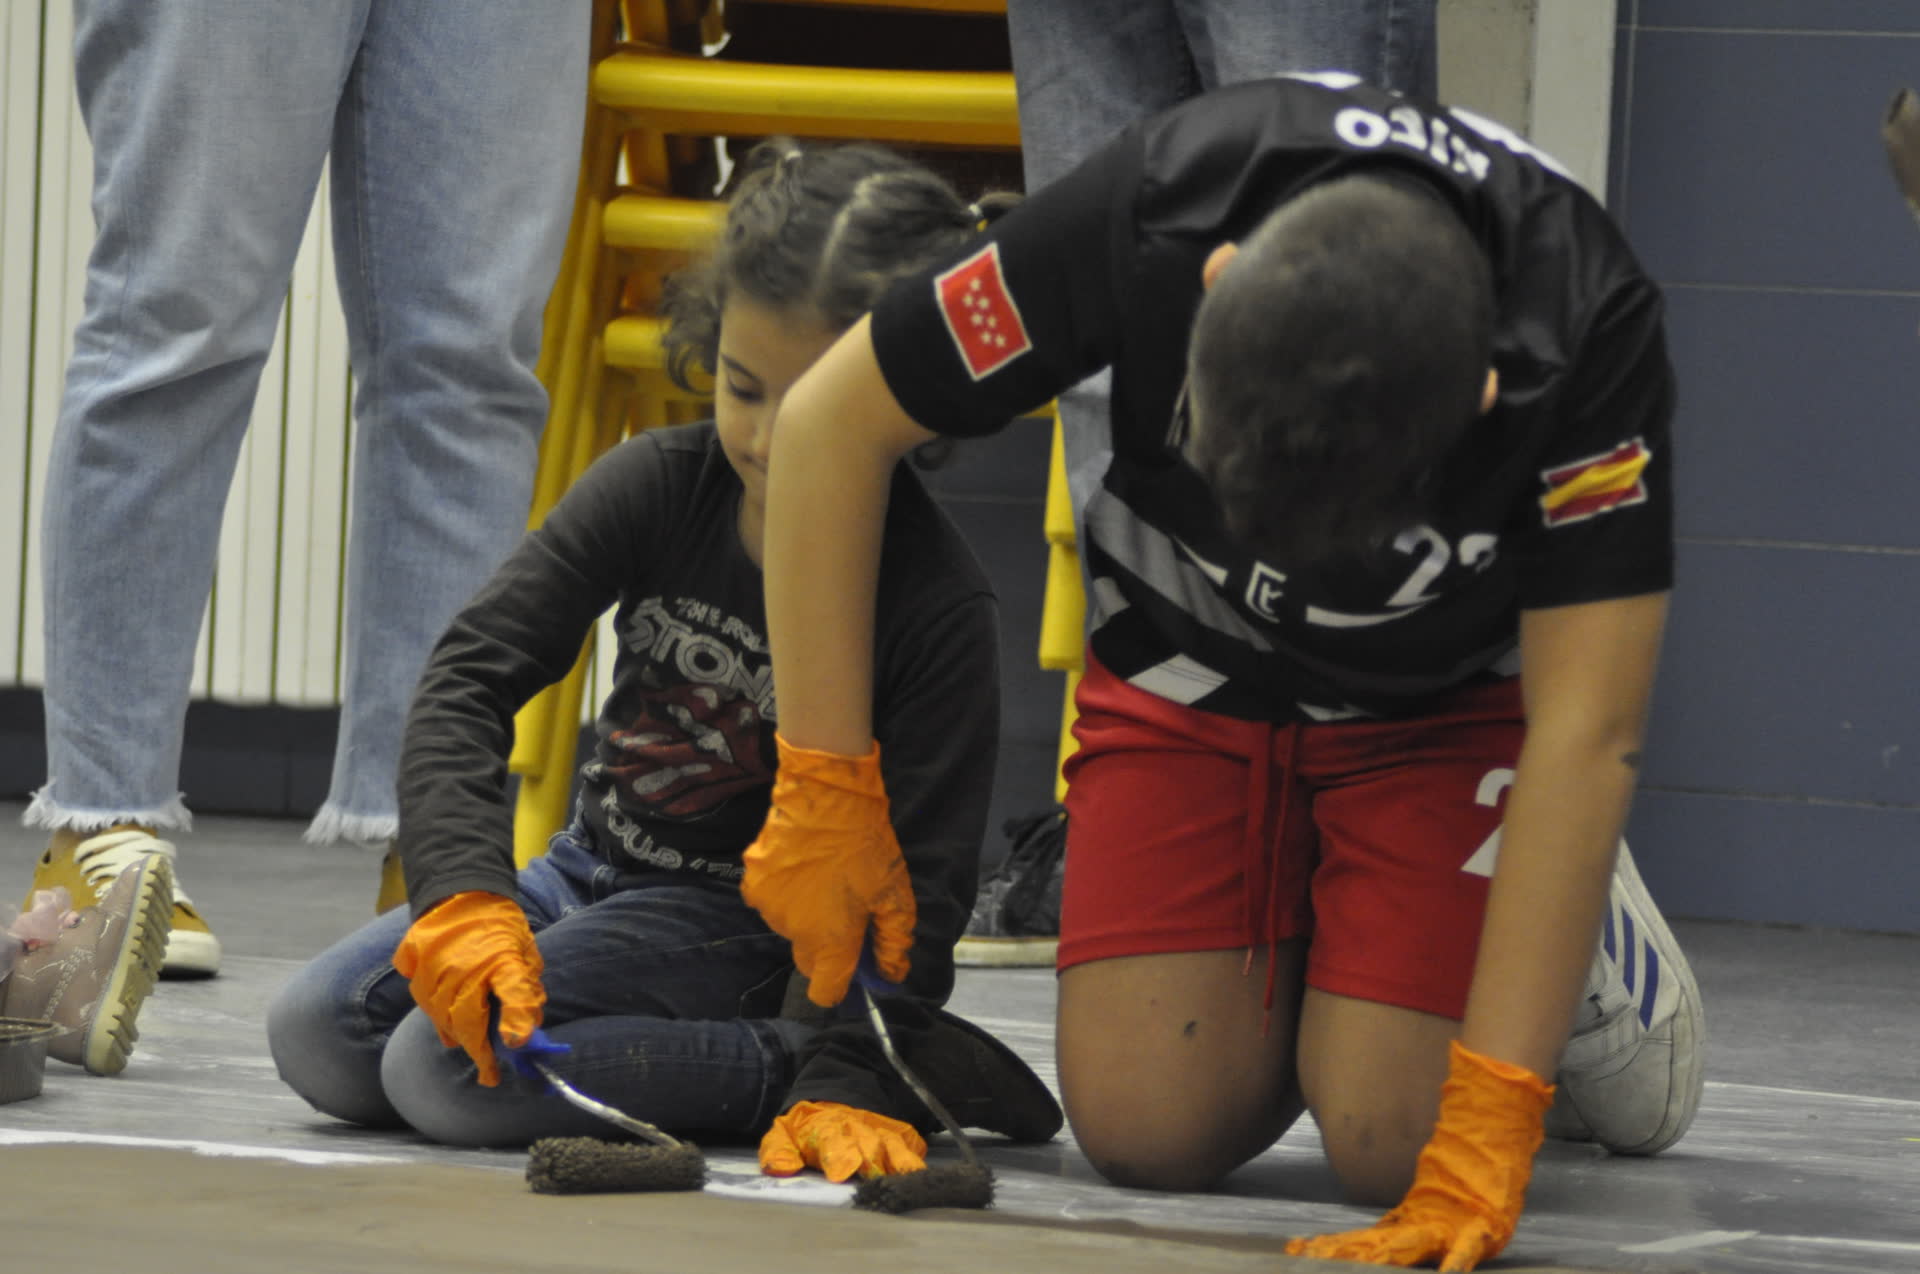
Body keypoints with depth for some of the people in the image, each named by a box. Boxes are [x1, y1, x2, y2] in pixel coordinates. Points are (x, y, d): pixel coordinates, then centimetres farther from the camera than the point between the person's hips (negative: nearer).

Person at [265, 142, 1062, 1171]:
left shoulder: (938, 604, -19)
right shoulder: (661, 487, -9)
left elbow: (918, 881, -20)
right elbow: (473, 672, -13)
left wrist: (850, 1079, -34)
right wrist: (464, 892, -30)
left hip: (739, 924, -6)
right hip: (596, 872, 6)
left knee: (448, 1071, -26)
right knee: (317, 1033, -9)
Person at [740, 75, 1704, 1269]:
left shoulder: (1592, 333, -36)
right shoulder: (1147, 216, -34)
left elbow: (1585, 739, -33)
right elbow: (831, 423, -19)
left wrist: (1485, 1137, -37)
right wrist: (823, 801, -19)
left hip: (1450, 692, -1)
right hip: (1190, 671, 1)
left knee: (1390, 1142, -17)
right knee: (1148, 1127, -13)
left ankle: (1570, 929, 15)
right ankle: (1295, 968, 20)